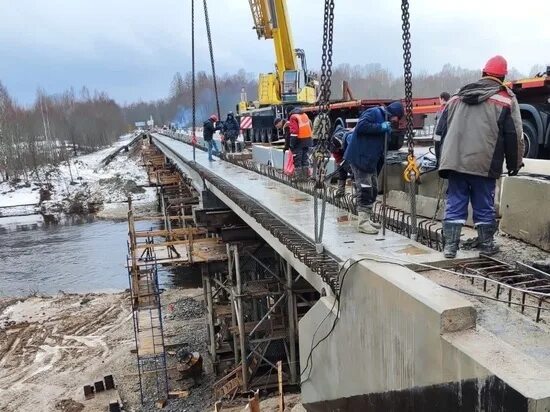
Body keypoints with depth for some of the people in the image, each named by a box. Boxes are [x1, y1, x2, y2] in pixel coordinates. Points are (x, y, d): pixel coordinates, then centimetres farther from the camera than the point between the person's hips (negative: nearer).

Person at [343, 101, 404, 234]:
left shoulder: (384, 120, 21)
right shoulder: (374, 113, -9)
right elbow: (361, 126, -24)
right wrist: (381, 127, -21)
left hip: (370, 160, 10)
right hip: (359, 157, -10)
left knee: (373, 190, 13)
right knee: (365, 190, -10)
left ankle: (367, 219, 22)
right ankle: (363, 222, -6)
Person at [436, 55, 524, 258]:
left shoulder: (457, 97, 15)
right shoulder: (506, 99, 4)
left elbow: (441, 129, 16)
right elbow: (514, 136, 1)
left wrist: (446, 160, 22)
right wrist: (514, 164, 11)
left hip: (455, 162, 3)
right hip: (484, 163, -3)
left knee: (454, 204, 6)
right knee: (484, 206, 9)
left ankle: (450, 245, 4)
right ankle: (486, 244, 20)